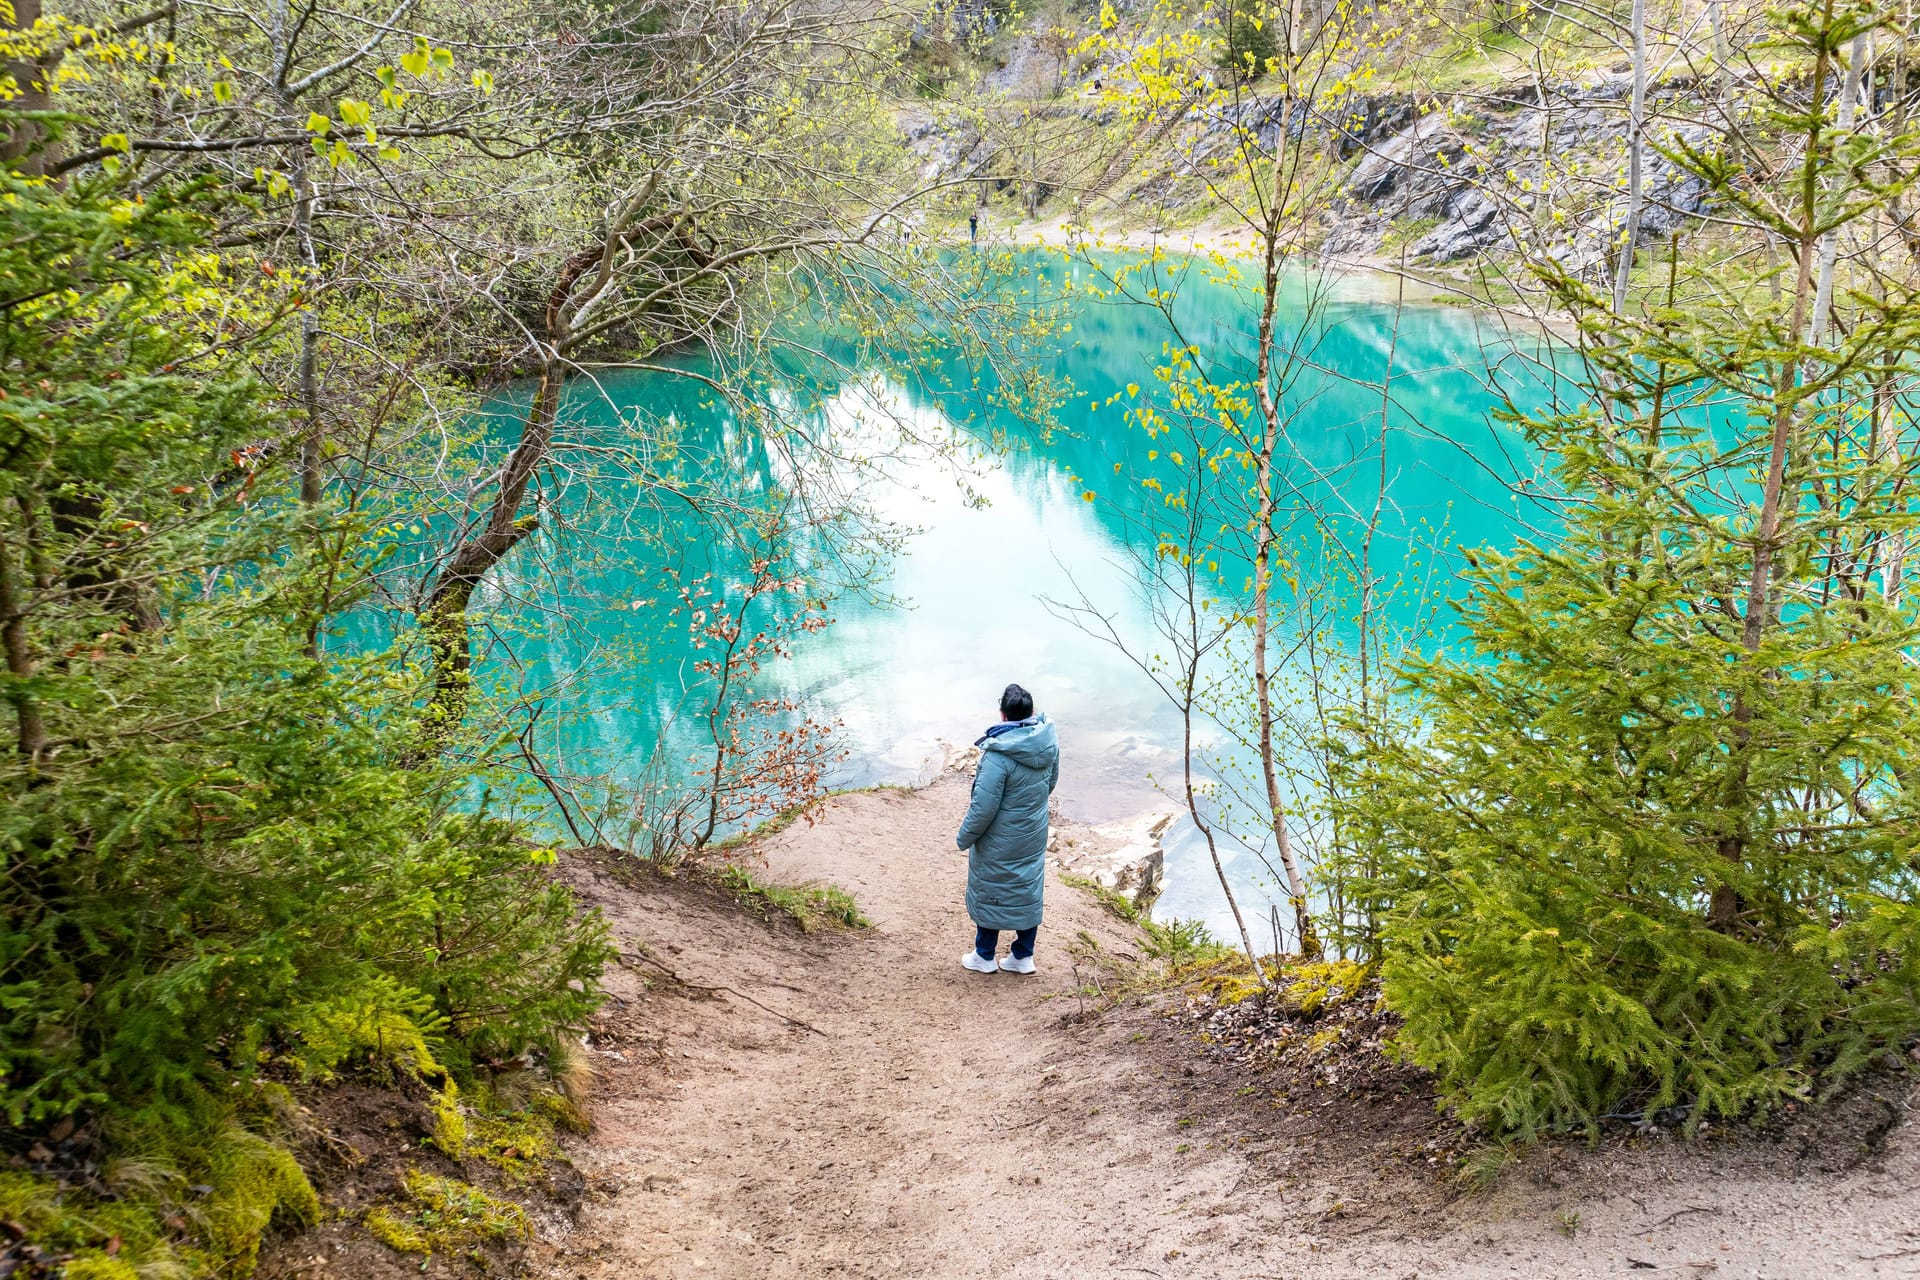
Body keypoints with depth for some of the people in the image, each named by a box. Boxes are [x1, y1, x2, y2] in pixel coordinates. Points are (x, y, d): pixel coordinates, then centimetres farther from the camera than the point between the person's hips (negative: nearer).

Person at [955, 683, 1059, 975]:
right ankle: (1023, 956, 31)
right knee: (1028, 891, 19)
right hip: (1034, 837, 6)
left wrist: (964, 837, -10)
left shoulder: (999, 754, -31)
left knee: (989, 893, 14)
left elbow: (983, 807, -25)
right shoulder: (1049, 743, -10)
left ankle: (984, 957, 30)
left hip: (999, 844, -6)